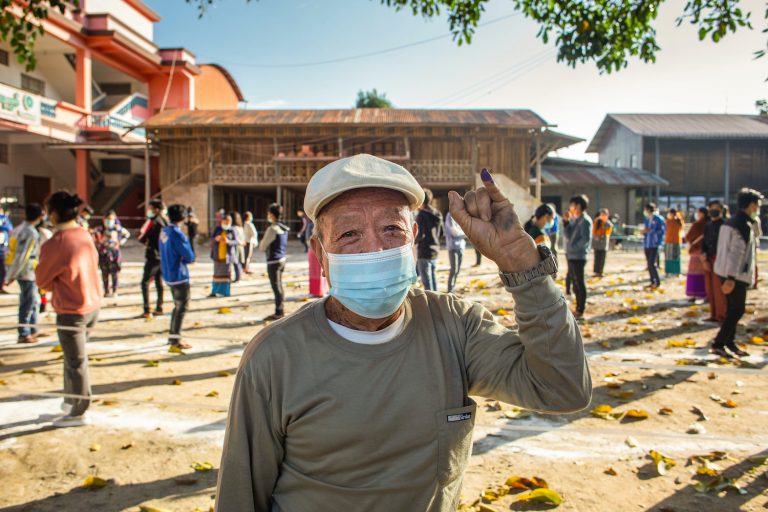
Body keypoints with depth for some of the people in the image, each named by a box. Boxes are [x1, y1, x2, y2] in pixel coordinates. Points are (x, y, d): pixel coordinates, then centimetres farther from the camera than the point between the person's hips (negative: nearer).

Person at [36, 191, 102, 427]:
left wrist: (56, 286, 12)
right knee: (74, 356, 22)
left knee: (75, 361, 6)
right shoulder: (85, 236, 1)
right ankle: (71, 401, 35)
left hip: (71, 311, -7)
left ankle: (78, 412, 20)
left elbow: (42, 279, -7)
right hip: (93, 304, 7)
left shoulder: (54, 244, -20)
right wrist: (63, 285, 8)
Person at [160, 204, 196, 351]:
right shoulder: (177, 234, -20)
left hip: (169, 274, 9)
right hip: (179, 275, -9)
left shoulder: (164, 231, 7)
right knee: (182, 307, 1)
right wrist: (189, 258, 3)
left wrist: (183, 258, 4)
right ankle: (176, 340, 4)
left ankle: (172, 336, 27)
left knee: (178, 306, 20)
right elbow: (190, 256, -18)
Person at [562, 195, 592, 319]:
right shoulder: (574, 219, 14)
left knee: (580, 283, -2)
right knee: (575, 283, 14)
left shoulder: (585, 220, -11)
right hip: (571, 256, 9)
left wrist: (573, 247, -16)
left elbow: (586, 239, -19)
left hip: (578, 257, -9)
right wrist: (566, 221, 3)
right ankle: (578, 309, 23)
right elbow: (568, 235, 11)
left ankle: (580, 311, 4)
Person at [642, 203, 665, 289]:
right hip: (647, 244, 7)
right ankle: (652, 282, 16)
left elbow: (662, 231, -11)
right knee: (649, 264, 8)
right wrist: (644, 231, -2)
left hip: (654, 245, -7)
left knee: (651, 264, -11)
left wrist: (651, 231, -21)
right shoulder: (647, 220, 12)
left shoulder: (659, 219, -8)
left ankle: (658, 282, 0)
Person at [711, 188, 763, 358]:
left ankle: (729, 342, 25)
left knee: (733, 310, 16)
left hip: (730, 273, 10)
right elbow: (736, 252, -24)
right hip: (736, 275, -10)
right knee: (737, 310, -4)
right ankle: (718, 344, -2)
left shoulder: (735, 221, 13)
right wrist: (731, 278, -27)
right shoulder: (743, 225, -17)